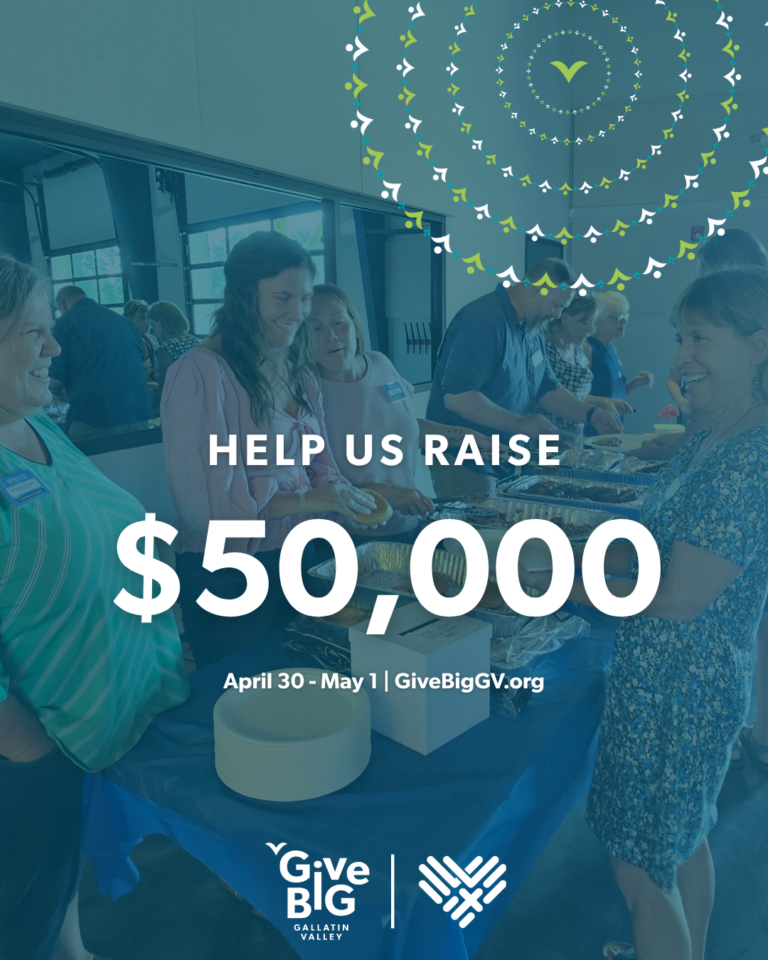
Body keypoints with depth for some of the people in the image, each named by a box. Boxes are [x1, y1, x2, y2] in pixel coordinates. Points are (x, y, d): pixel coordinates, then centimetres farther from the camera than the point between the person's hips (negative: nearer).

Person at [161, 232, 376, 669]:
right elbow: (204, 500, -21)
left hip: (298, 559, 7)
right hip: (227, 575, -7)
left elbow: (320, 464, 9)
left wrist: (356, 502, -9)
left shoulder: (299, 371, 7)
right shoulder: (201, 373, -18)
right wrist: (304, 501, -22)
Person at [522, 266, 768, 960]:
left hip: (678, 692, -9)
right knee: (684, 839, 28)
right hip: (686, 682, 9)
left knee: (641, 865, 10)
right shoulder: (711, 441, 5)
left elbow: (678, 599, -27)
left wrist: (557, 586, -18)